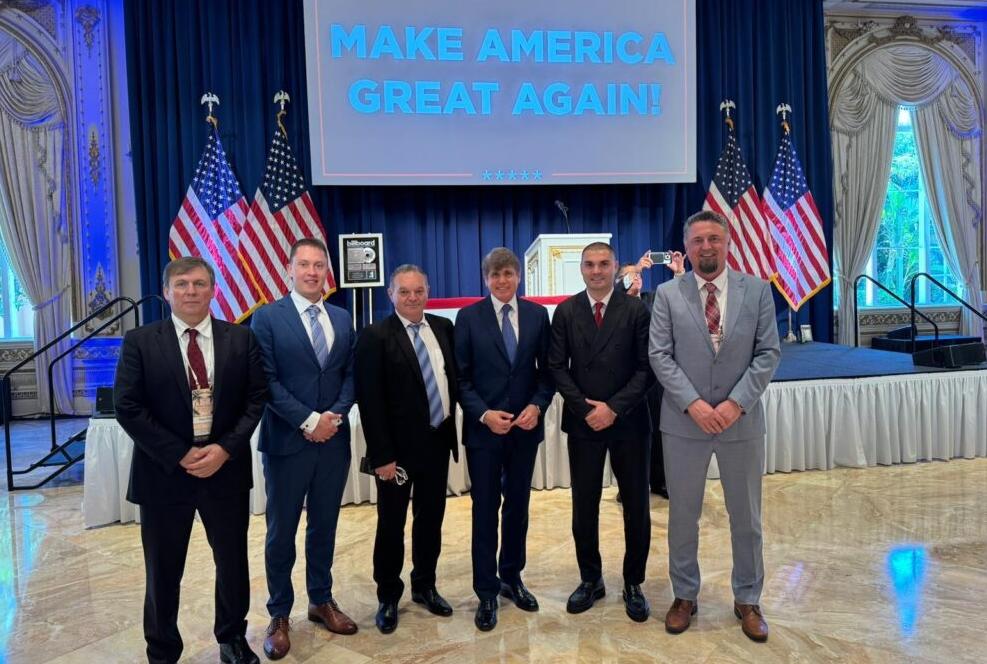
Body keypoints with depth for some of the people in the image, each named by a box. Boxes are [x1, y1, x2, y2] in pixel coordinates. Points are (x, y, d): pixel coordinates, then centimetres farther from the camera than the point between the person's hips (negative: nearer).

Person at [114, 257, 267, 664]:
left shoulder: (241, 338, 1)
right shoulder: (140, 341, -4)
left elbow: (256, 398, -1)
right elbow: (127, 407, -8)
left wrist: (225, 448, -13)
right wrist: (180, 455, -14)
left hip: (227, 469, 2)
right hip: (164, 472, -1)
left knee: (233, 563, 14)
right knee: (163, 572, 12)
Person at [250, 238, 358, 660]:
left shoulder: (342, 319, 9)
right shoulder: (267, 317, -5)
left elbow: (351, 373, 7)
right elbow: (267, 380, -11)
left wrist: (336, 414, -10)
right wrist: (308, 420, -17)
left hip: (334, 439, 4)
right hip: (287, 440, -4)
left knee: (324, 525, 15)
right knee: (281, 531, 7)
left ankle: (321, 601, 31)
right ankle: (279, 615, 23)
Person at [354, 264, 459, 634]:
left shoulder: (443, 327, 4)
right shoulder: (375, 336, -12)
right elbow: (370, 402, -15)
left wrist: (451, 423, 5)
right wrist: (382, 455, -17)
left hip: (438, 441, 5)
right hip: (399, 447, -5)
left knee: (431, 520, 17)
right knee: (391, 525, 10)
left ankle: (424, 586, 35)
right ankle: (388, 597, 28)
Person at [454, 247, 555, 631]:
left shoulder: (537, 315, 3)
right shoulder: (469, 317, -2)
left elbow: (547, 370, 4)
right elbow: (460, 377, -4)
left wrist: (537, 406, -11)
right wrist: (484, 414, -16)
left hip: (525, 427, 2)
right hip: (483, 428, -2)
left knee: (518, 506, 14)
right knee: (485, 510, 5)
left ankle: (511, 577, 31)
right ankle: (486, 592, 18)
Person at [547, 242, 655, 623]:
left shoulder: (636, 310, -3)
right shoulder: (566, 312, 3)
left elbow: (646, 367, -6)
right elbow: (557, 366, 1)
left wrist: (614, 407, -14)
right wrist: (584, 408, -10)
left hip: (628, 422, -1)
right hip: (583, 421, 1)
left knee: (636, 507, 8)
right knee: (584, 507, 9)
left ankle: (633, 584, 25)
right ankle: (590, 580, 27)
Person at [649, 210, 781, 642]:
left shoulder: (757, 290, 1)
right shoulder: (667, 294, -1)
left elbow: (768, 353, -3)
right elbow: (659, 356, -6)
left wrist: (736, 403, -13)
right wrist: (694, 404, -16)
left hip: (742, 421, 1)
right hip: (684, 422, 0)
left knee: (746, 517, 13)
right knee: (682, 515, 11)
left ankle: (747, 600, 31)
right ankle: (684, 595, 29)